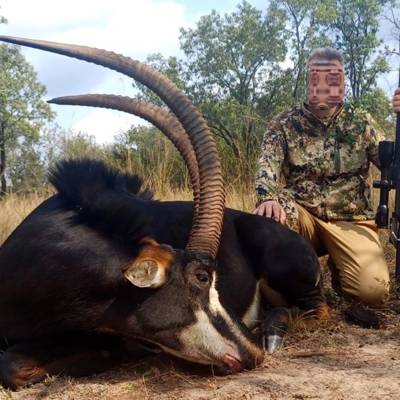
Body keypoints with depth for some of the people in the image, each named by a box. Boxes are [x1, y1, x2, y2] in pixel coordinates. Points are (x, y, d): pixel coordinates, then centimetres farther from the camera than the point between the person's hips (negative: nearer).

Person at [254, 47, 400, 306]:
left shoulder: (361, 122, 7)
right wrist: (268, 197, -35)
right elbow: (269, 165, -13)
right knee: (271, 215, -36)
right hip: (302, 216, -1)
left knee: (374, 290, -22)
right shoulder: (284, 124, 2)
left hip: (351, 221, 1)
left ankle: (338, 265, 13)